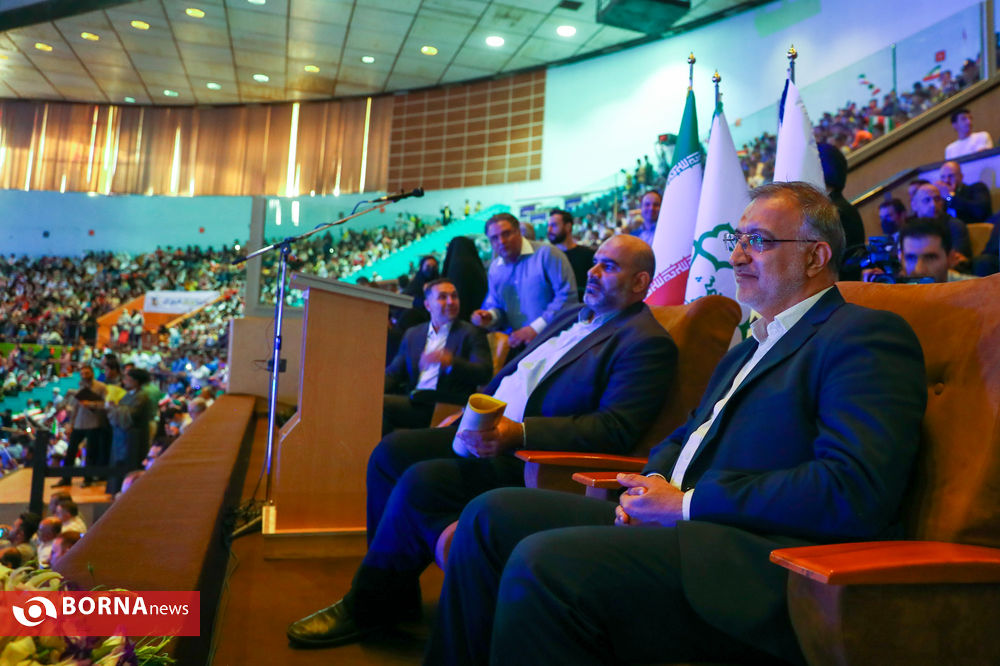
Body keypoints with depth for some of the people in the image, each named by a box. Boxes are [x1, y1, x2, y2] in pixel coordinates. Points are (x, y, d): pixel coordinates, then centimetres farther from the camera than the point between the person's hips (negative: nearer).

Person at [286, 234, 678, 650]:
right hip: (490, 433, 10)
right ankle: (396, 594, 9)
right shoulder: (573, 317, 18)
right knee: (391, 452, -1)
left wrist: (519, 432, -29)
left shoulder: (647, 343, -9)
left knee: (421, 480, -24)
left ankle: (365, 607, 0)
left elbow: (616, 430, -21)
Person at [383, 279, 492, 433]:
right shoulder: (413, 334, 23)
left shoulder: (471, 333, 9)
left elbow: (485, 373, -5)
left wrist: (450, 361, -21)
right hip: (414, 402, 5)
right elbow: (393, 373, 21)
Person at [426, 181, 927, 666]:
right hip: (678, 520, 9)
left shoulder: (867, 335, -5)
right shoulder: (749, 347, 25)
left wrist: (685, 503, -15)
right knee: (492, 516, 1)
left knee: (541, 563, -29)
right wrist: (650, 486, 2)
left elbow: (856, 492, -19)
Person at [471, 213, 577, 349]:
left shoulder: (546, 254, -7)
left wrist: (535, 329, -17)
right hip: (516, 343, 5)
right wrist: (490, 317, -5)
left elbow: (568, 296, -13)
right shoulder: (494, 268, 12)